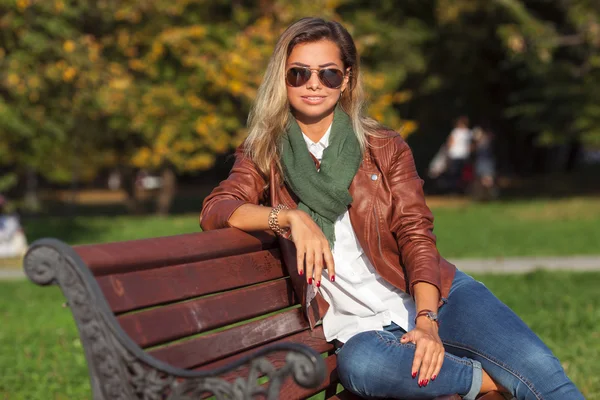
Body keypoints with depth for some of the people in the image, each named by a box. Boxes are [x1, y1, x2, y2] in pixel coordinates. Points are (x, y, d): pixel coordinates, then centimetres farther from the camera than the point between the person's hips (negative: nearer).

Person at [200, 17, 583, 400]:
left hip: (431, 297, 1)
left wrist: (426, 322, -18)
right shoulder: (264, 157, 9)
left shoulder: (385, 147, 8)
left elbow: (416, 237, -1)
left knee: (538, 366, -26)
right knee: (358, 365, -37)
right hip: (362, 327, -1)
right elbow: (214, 210, -8)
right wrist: (289, 217, -26)